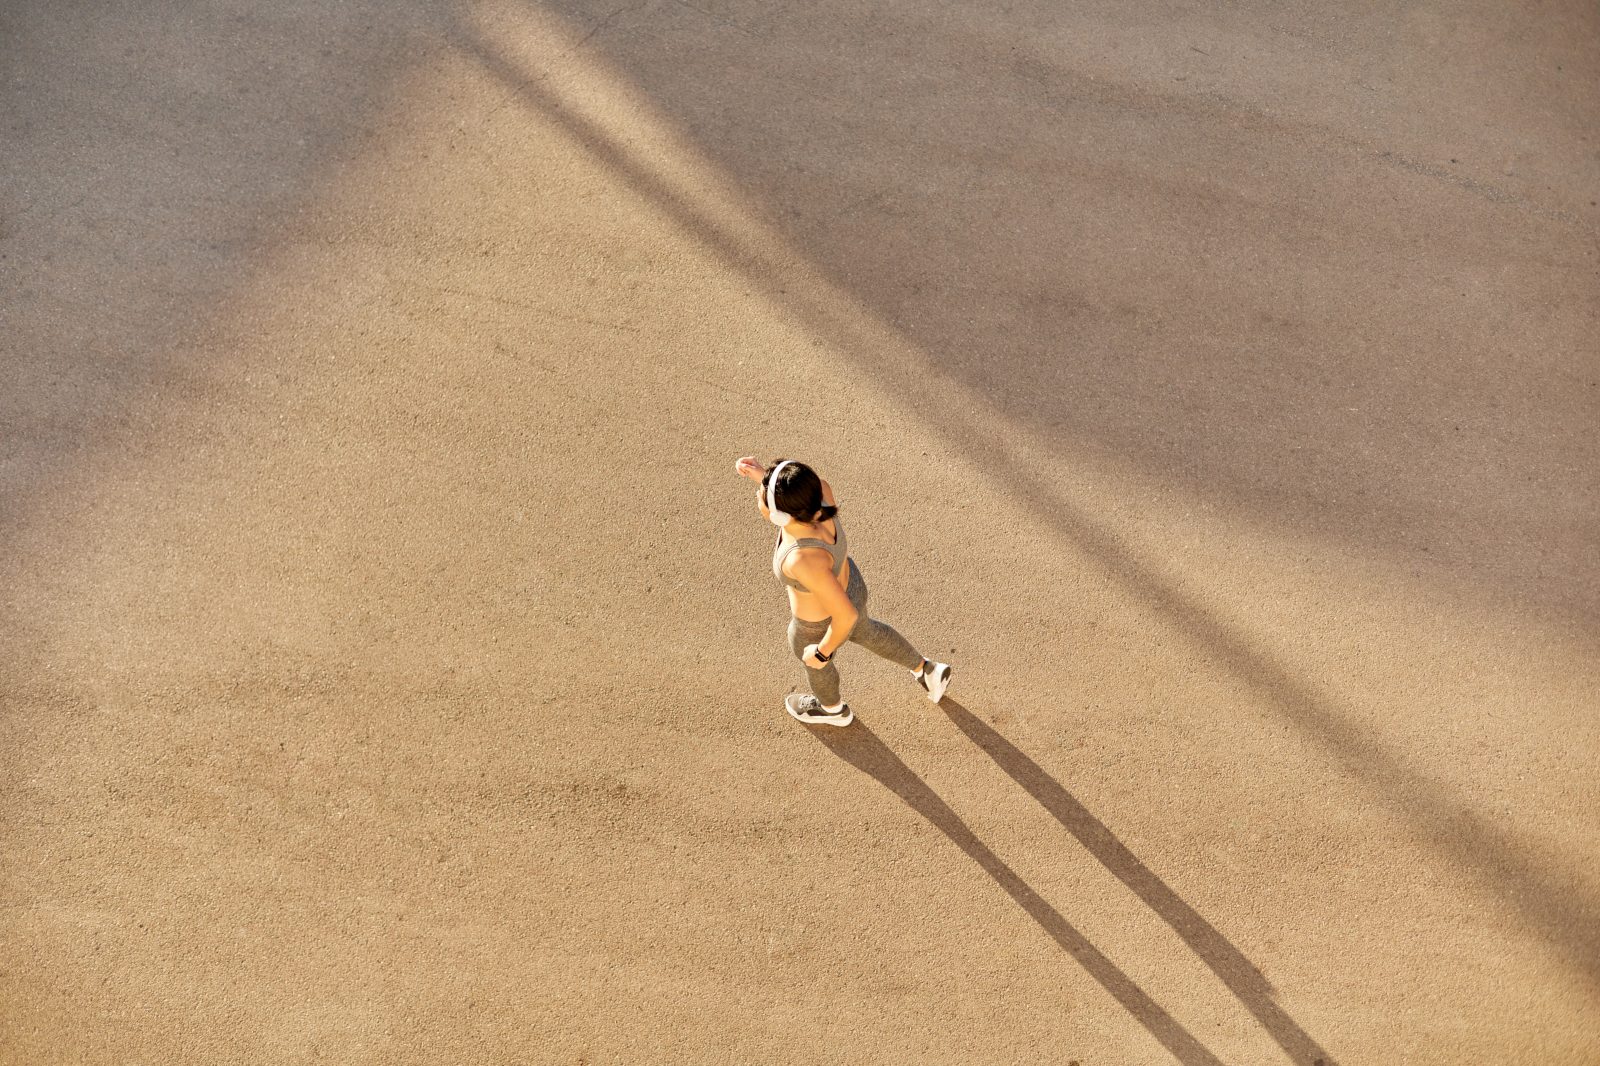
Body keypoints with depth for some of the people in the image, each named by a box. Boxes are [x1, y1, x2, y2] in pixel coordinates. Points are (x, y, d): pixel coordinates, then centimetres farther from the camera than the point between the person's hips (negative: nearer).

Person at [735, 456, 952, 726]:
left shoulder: (805, 559, -44)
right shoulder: (817, 489, -29)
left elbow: (847, 615, -35)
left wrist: (822, 653, -19)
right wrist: (760, 474, -14)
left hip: (821, 625, -5)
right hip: (845, 585, 5)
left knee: (811, 658, 29)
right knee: (863, 633, 36)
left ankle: (833, 708, 62)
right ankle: (927, 671, 54)